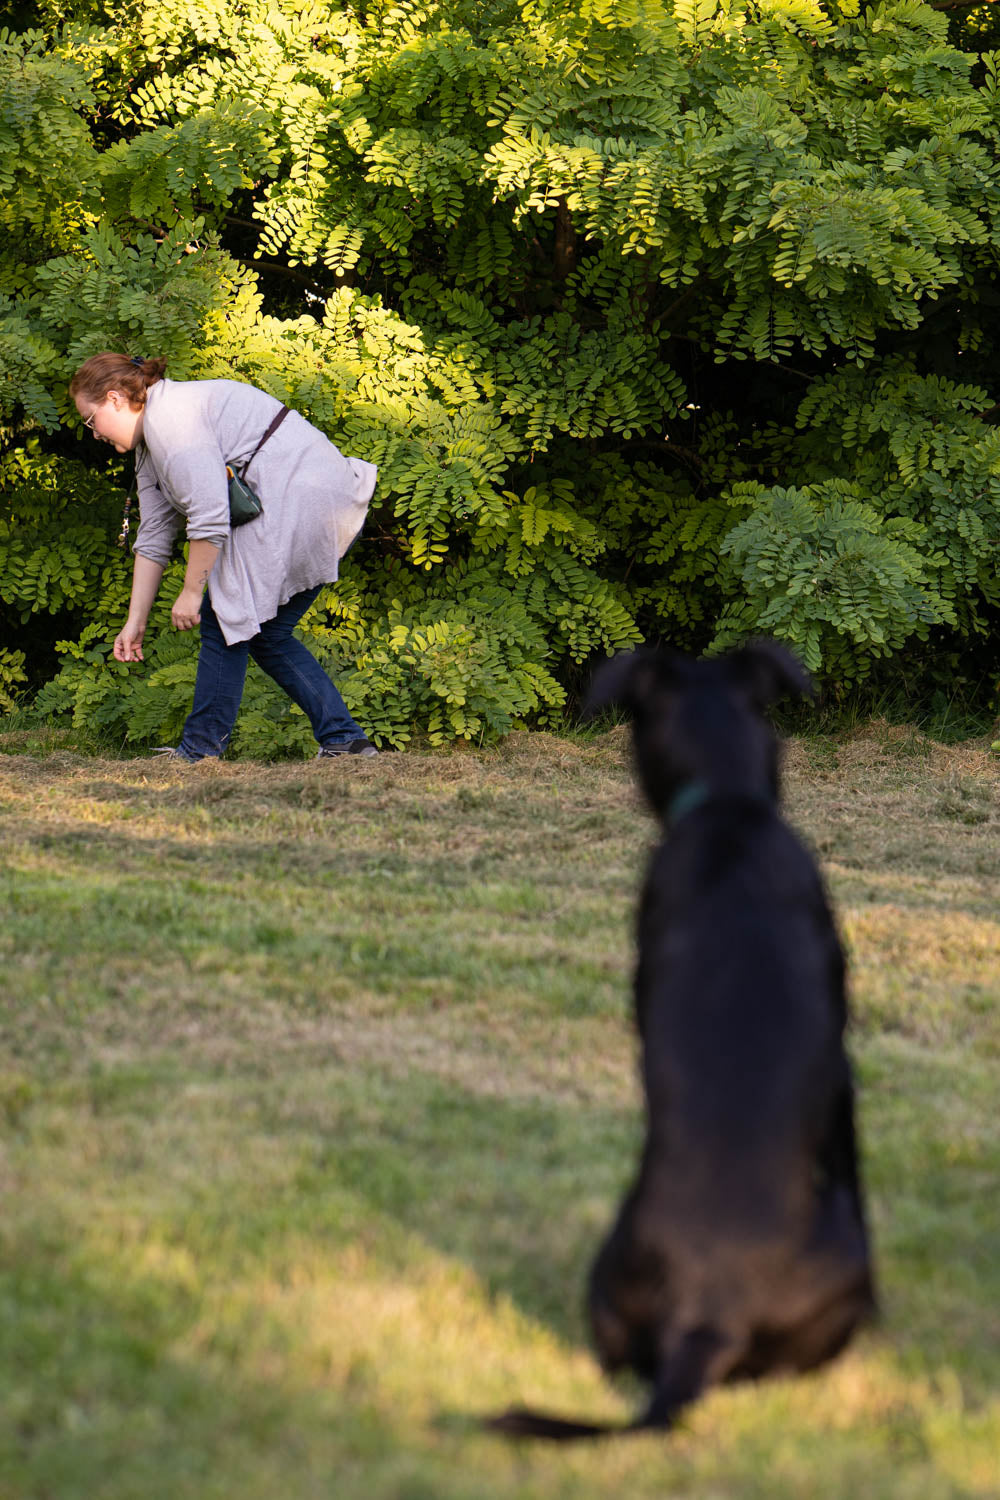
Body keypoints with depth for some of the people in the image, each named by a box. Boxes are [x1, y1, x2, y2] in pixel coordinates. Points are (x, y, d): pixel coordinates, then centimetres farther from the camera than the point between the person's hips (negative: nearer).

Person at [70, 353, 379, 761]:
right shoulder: (149, 446, 21)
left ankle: (200, 750, 1)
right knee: (265, 633, 14)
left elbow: (209, 516, -19)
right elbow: (153, 539, 24)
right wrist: (135, 622, 23)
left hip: (294, 502, -11)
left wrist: (192, 592, -11)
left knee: (226, 619, -4)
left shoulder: (170, 418, -13)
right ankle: (345, 739, 12)